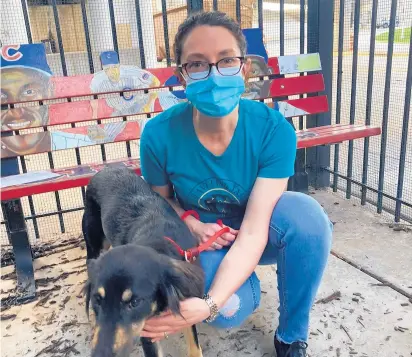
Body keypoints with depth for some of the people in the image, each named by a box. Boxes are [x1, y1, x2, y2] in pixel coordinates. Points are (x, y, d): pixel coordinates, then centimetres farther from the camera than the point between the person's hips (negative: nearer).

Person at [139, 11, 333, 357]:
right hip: (201, 237, 0)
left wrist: (207, 305, -42)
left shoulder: (274, 129, -26)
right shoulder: (159, 134, -23)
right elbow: (162, 199, -1)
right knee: (230, 311, -30)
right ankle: (247, 284, 12)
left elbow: (253, 231, -30)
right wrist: (192, 224, -22)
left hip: (255, 235, 1)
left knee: (306, 213, -33)